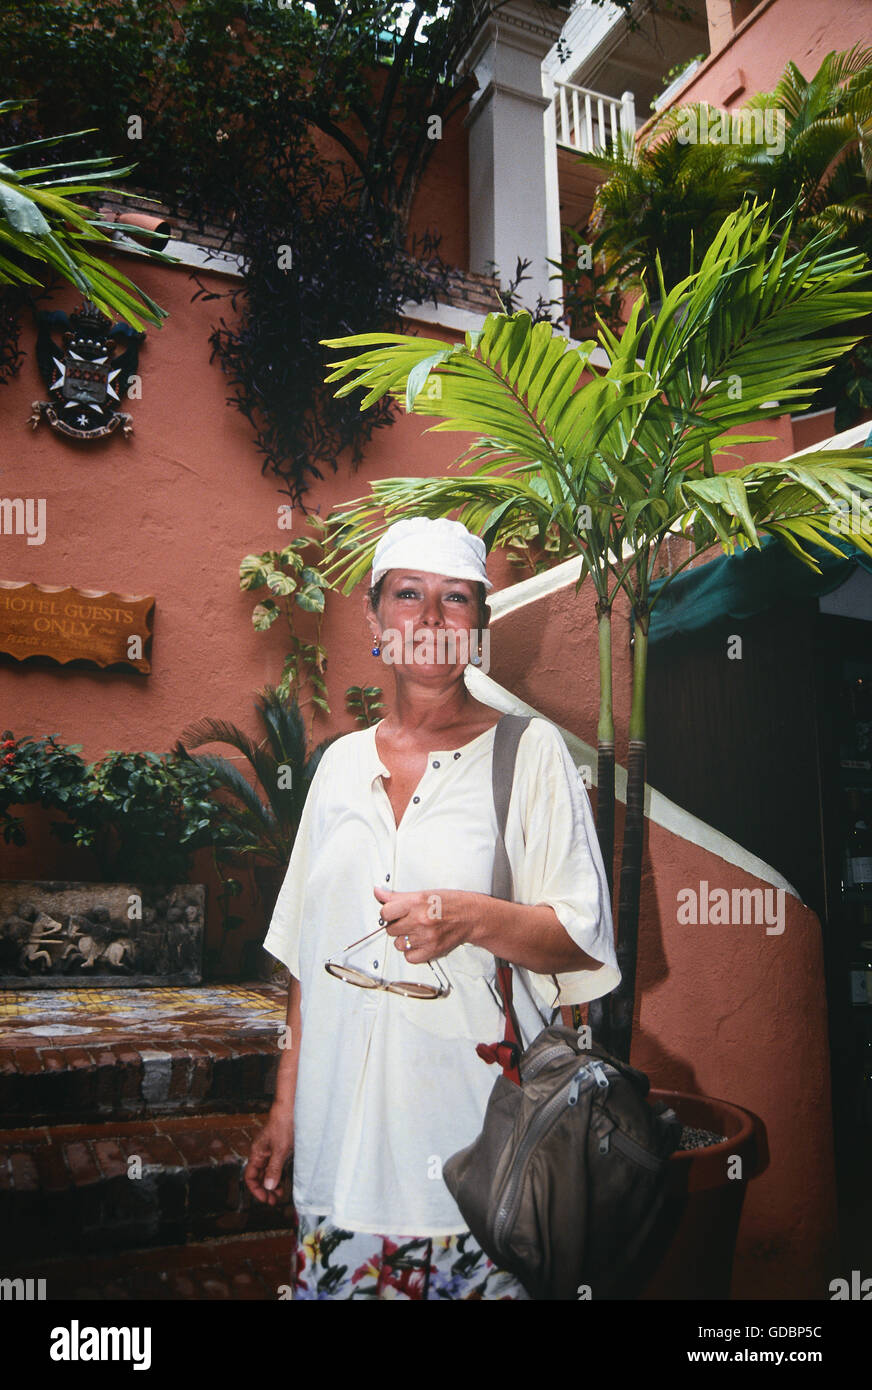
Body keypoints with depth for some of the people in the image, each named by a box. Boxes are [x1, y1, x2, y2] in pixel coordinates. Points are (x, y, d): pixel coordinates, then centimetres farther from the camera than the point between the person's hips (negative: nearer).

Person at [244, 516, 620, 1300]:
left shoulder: (530, 750, -4)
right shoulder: (342, 762, 8)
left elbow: (583, 939, -5)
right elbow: (309, 953, 11)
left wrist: (472, 917, -22)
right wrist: (286, 1107, 11)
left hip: (472, 1126, -3)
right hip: (346, 1123, 4)